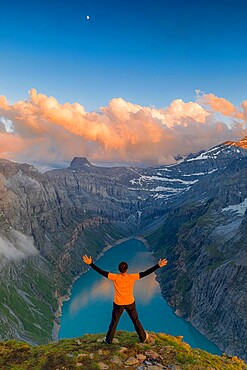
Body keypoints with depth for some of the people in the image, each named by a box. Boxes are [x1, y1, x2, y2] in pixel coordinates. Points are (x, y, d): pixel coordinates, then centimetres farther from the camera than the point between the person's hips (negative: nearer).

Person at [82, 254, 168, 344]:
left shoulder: (115, 277, -22)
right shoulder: (132, 277, -21)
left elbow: (102, 272, -25)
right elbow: (146, 273, -22)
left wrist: (90, 263, -24)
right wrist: (158, 265, -22)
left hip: (118, 304, 0)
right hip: (130, 303, 1)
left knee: (114, 322, 18)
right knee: (136, 320, 20)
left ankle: (108, 340, 33)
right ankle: (143, 337, 35)